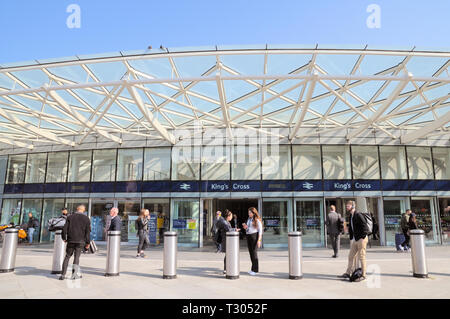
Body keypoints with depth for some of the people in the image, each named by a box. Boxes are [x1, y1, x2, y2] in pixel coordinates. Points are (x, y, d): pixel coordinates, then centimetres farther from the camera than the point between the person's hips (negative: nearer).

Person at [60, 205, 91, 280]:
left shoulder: (70, 217, 2)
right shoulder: (86, 218, 0)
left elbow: (65, 228, 0)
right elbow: (88, 231, -2)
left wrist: (64, 238, 15)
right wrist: (87, 242, 4)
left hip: (71, 240, 1)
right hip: (80, 241, -1)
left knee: (67, 257, 11)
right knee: (77, 257, 8)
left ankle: (63, 275, 10)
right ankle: (74, 274, 7)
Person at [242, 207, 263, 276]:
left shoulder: (257, 220, -7)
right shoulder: (248, 219, 14)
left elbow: (260, 230, -9)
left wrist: (259, 240, -16)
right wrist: (245, 227, 0)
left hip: (255, 236, -7)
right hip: (248, 236, 7)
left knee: (254, 253, -7)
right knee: (251, 252, 9)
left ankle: (255, 269, 0)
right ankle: (254, 268, 18)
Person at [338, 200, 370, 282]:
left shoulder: (358, 215, -15)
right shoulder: (351, 216, 13)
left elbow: (365, 227, -19)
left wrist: (362, 237, -16)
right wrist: (351, 238, 14)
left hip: (361, 239, -9)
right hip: (355, 240, 9)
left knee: (362, 257, 0)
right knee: (351, 256, 11)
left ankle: (363, 275, 10)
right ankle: (348, 273, 18)